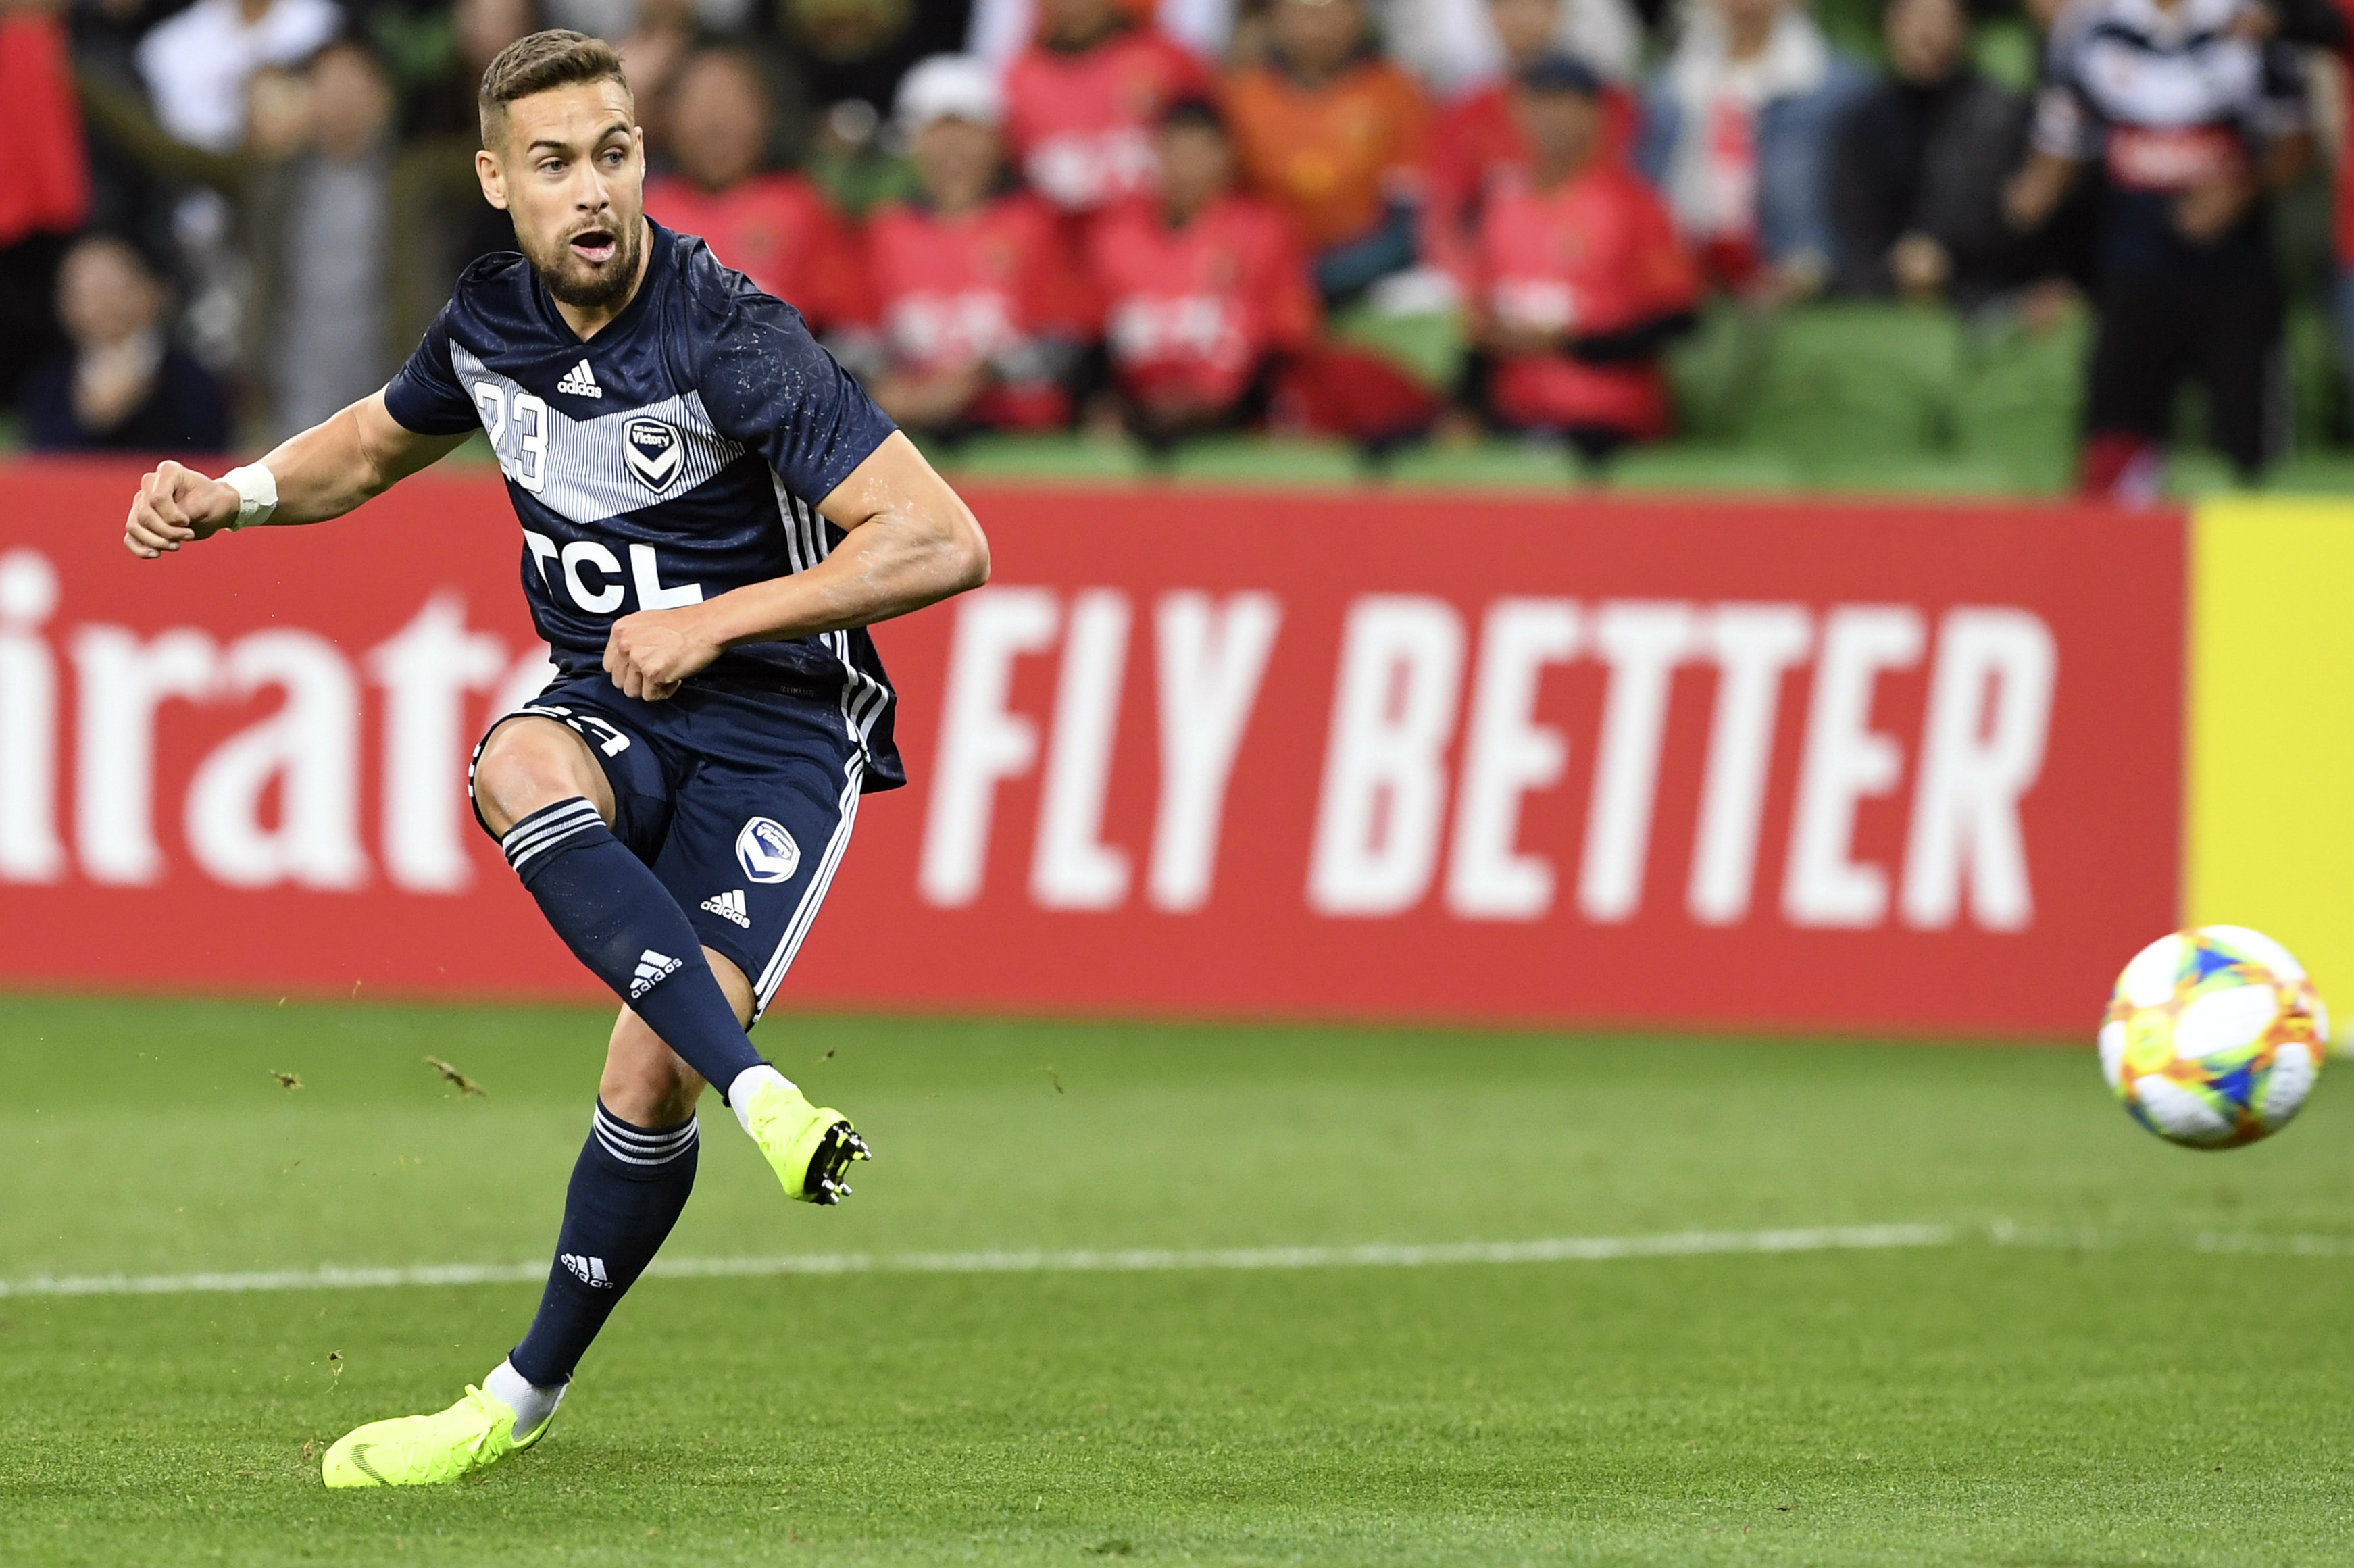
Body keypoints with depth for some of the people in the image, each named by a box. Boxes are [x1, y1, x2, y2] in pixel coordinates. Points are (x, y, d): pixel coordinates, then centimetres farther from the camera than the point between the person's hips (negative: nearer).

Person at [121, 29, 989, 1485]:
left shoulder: (731, 340, -20)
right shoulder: (490, 324, 0)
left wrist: (714, 622, -23)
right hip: (607, 708, 5)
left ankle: (526, 1399, 1)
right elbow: (375, 445, 24)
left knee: (650, 1074, -20)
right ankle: (762, 1092, -43)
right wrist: (227, 497, 5)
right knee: (521, 772, -35)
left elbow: (944, 543, -22)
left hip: (774, 724, -4)